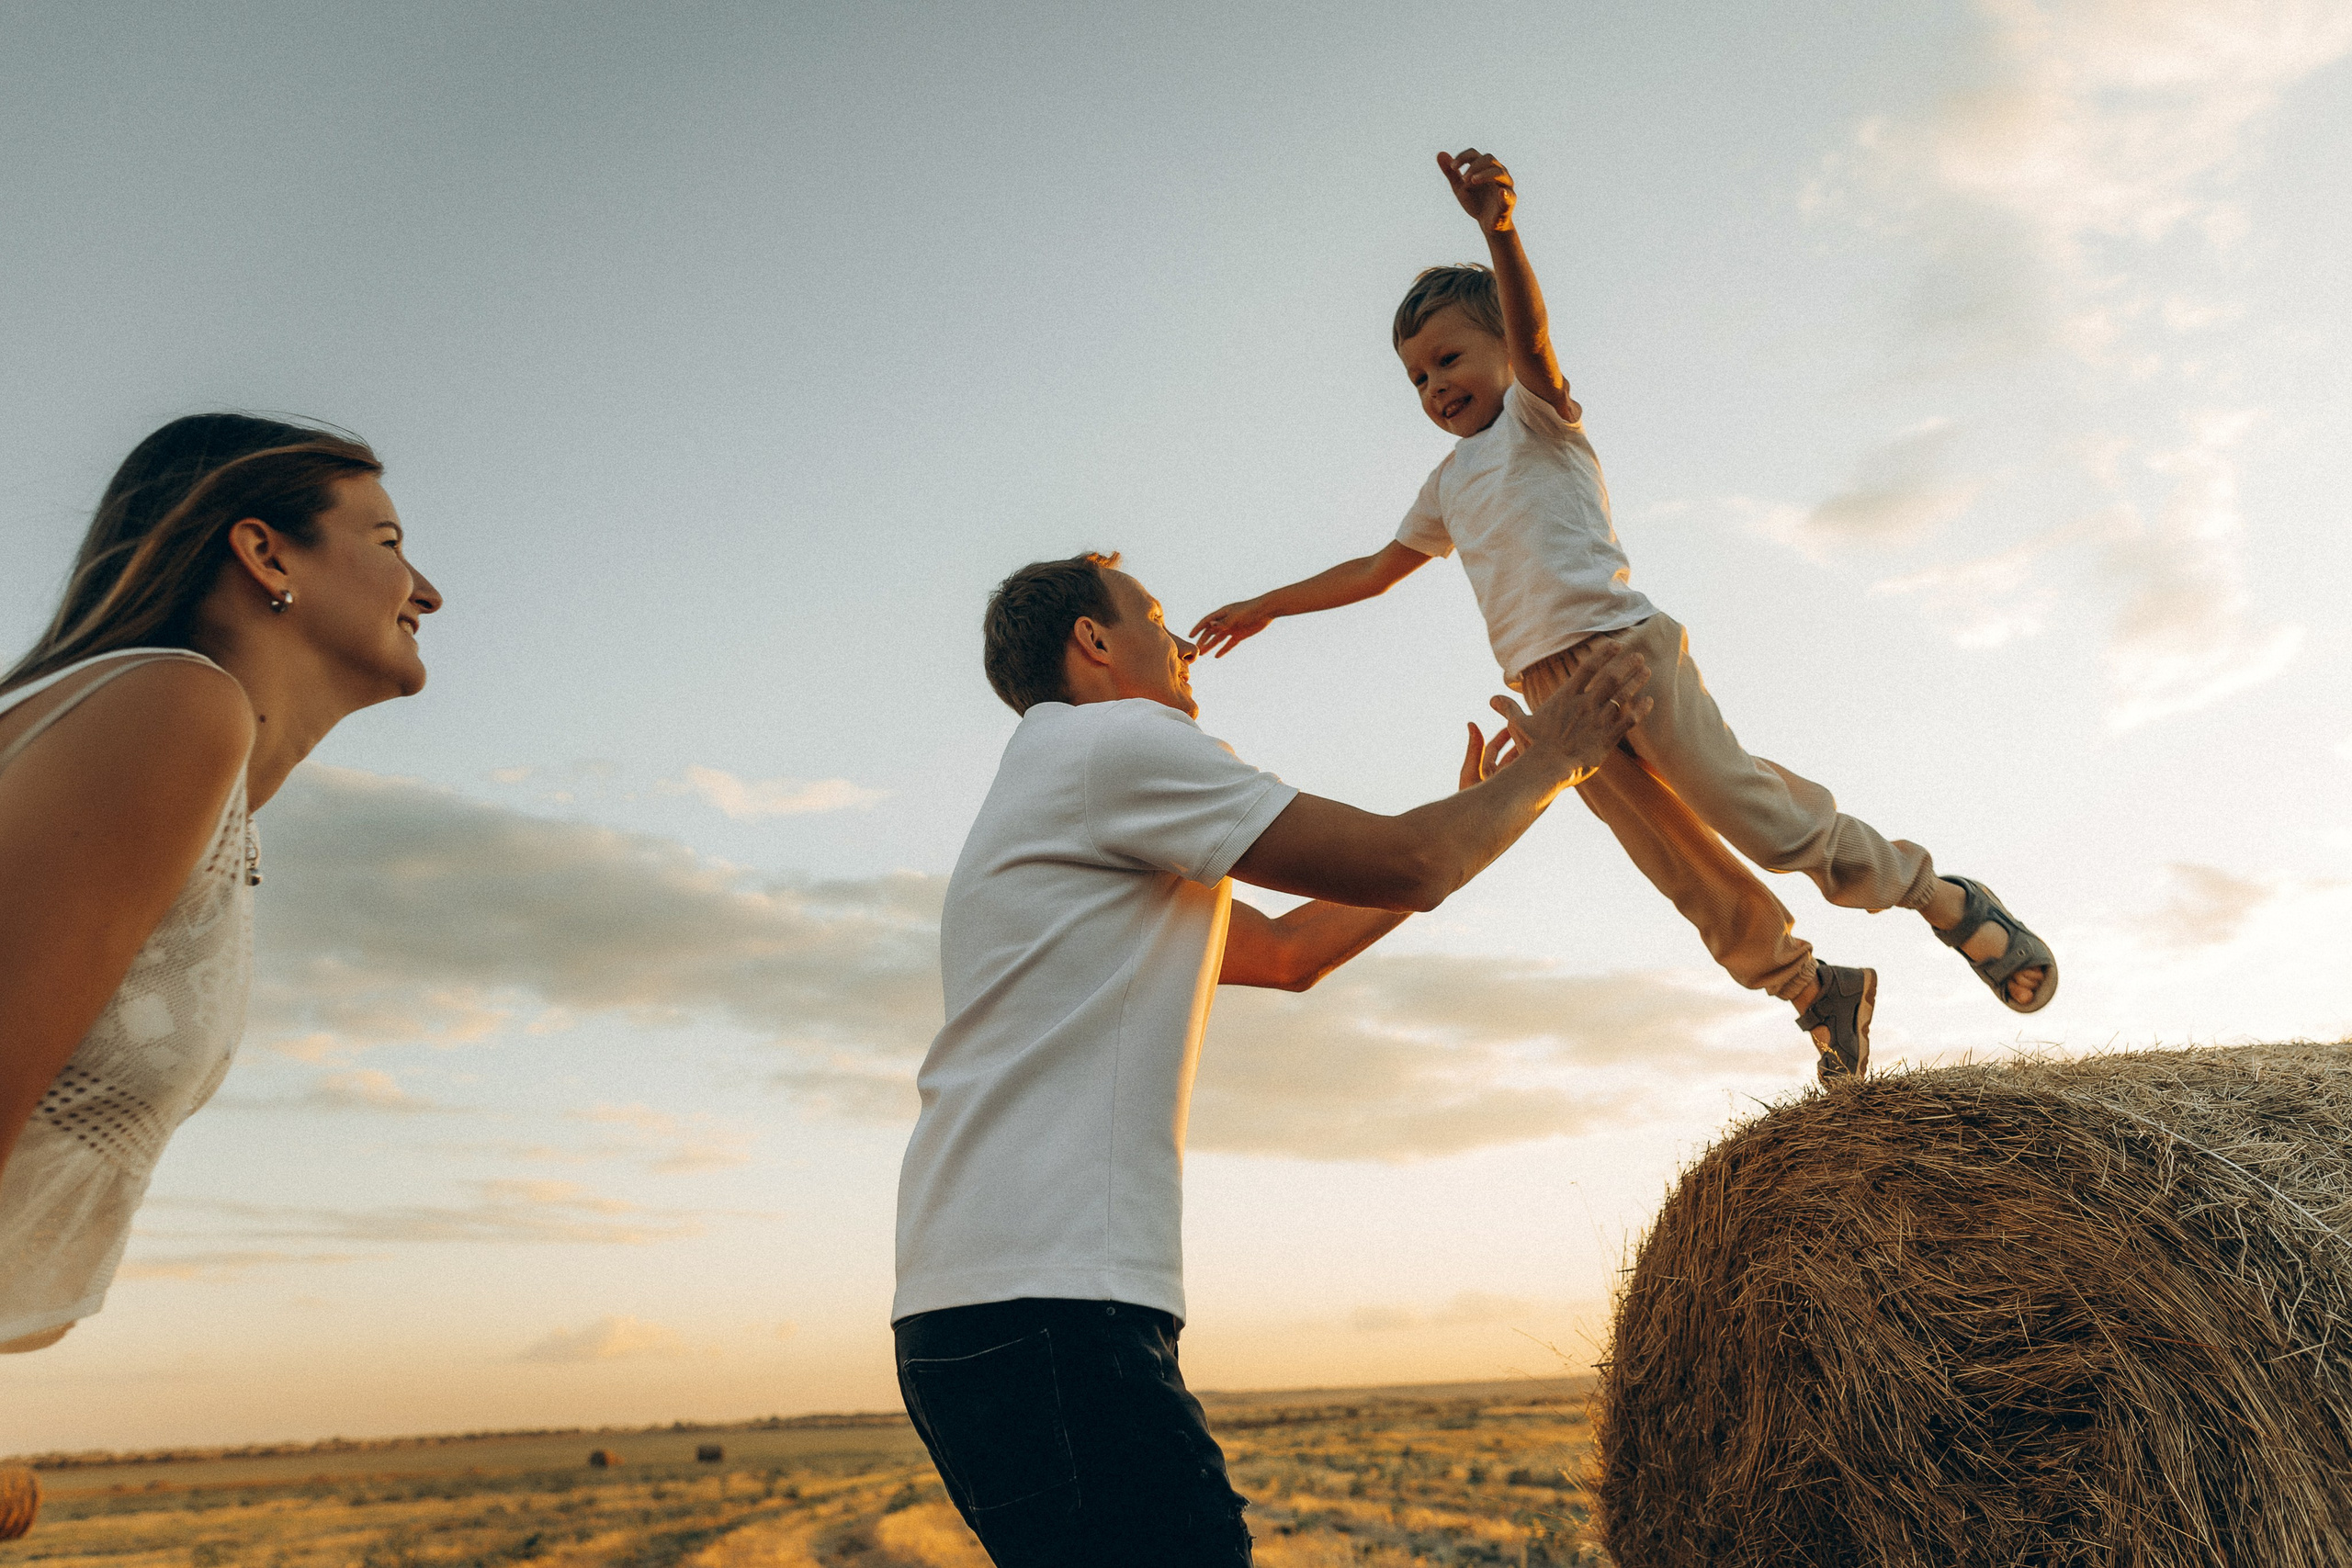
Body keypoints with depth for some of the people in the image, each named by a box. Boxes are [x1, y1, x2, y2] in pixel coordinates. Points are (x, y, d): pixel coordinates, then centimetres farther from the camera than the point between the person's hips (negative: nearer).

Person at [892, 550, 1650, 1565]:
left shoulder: (1113, 858, 27)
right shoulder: (1117, 739, -5)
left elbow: (1287, 952, 30)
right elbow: (1404, 867, -5)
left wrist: (1478, 808, 32)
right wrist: (1551, 762, 14)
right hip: (1043, 1301, -10)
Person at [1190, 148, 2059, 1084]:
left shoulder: (1537, 412, 8)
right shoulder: (1448, 486, 26)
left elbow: (1529, 327, -13)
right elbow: (1376, 570, 33)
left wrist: (1497, 225, -34)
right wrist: (1264, 608, 33)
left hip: (1625, 645, -5)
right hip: (1551, 692, 6)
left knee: (1761, 817, -12)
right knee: (1692, 878, 2)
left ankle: (1943, 897, 7)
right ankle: (1818, 991, 16)